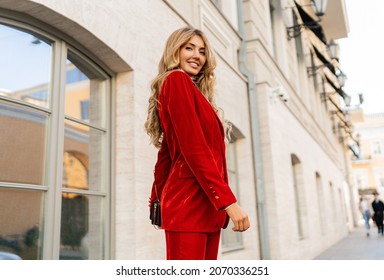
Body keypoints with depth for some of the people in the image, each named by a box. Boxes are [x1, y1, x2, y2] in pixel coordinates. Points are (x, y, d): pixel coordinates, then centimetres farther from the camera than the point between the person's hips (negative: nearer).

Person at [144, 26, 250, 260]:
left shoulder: (191, 90, 23)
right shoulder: (176, 80, -5)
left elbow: (165, 156, 24)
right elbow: (194, 149, -16)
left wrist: (159, 200, 26)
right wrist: (229, 201, -20)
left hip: (207, 206, 10)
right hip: (190, 203, -10)